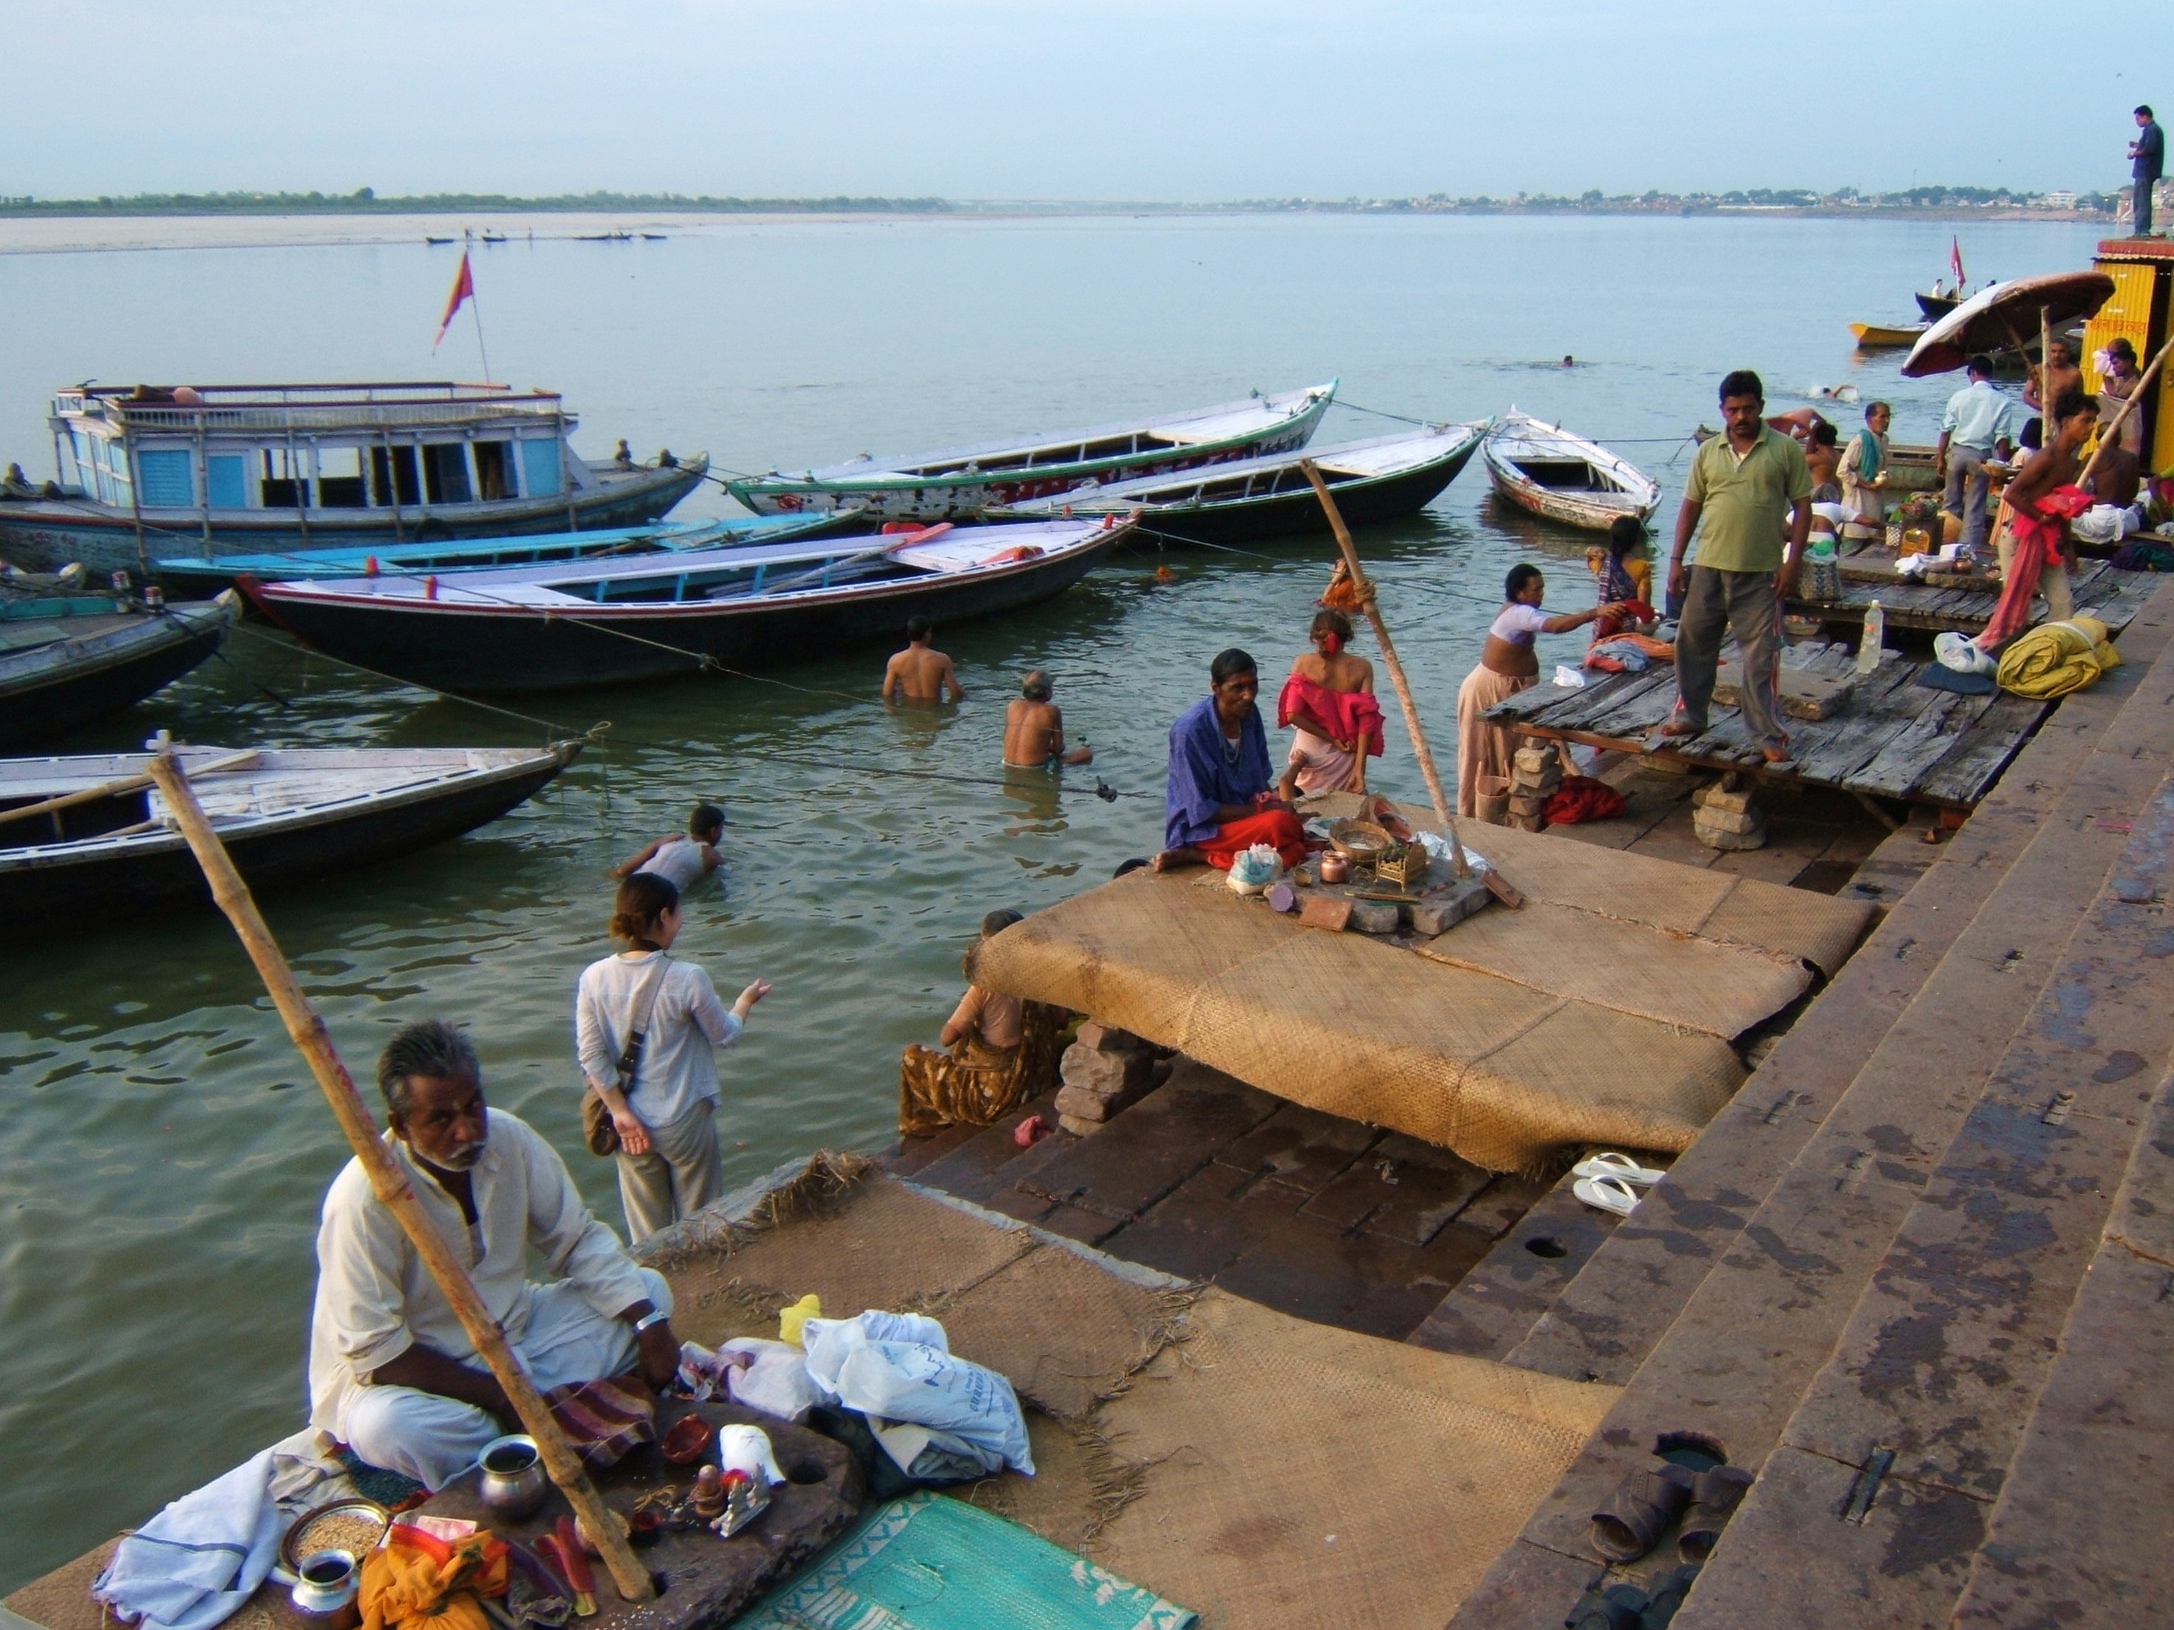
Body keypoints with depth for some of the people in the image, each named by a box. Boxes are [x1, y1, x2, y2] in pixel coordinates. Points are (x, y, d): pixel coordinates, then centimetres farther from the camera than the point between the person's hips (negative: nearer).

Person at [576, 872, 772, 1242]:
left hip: (630, 1122, 3)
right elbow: (726, 1035, -4)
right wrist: (746, 1000, 15)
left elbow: (591, 1056, -8)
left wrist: (621, 1112, -3)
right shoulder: (687, 978, -18)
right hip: (685, 1121, -3)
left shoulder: (594, 978, -8)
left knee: (646, 1234, 17)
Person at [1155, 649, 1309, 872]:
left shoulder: (1249, 714, 0)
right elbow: (1202, 811, -19)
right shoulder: (1190, 730, -22)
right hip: (1197, 827, -7)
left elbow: (1261, 779, 13)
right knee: (1280, 824, -30)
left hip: (1240, 814, 8)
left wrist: (1271, 801, -8)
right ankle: (1190, 853, -14)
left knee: (1295, 852, -19)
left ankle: (1201, 857, -8)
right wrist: (1262, 809, -16)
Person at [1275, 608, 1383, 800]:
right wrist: (1359, 768, -8)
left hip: (1309, 749, 0)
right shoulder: (1362, 668, -6)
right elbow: (1366, 720, -9)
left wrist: (1332, 739, -6)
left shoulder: (1303, 663, -7)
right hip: (1344, 757, 0)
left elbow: (1293, 714, -12)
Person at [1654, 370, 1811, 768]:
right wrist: (1676, 560, 5)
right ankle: (1690, 715, 28)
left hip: (1761, 573, -3)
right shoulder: (1708, 452, 7)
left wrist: (1792, 562, -8)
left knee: (1761, 654, 0)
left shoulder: (1786, 450, -1)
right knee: (1693, 644, 11)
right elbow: (1691, 506, 10)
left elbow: (1802, 508, -1)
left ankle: (1769, 735, 7)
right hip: (1708, 568, 3)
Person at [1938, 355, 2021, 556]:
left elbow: (1946, 430, -1)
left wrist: (1941, 458, 7)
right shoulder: (2002, 402, -3)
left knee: (1952, 502, 14)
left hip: (1957, 451, 1)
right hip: (1982, 455, -1)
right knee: (1975, 507, 5)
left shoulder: (1959, 396, -2)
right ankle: (1970, 546, 5)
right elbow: (2003, 437, -6)